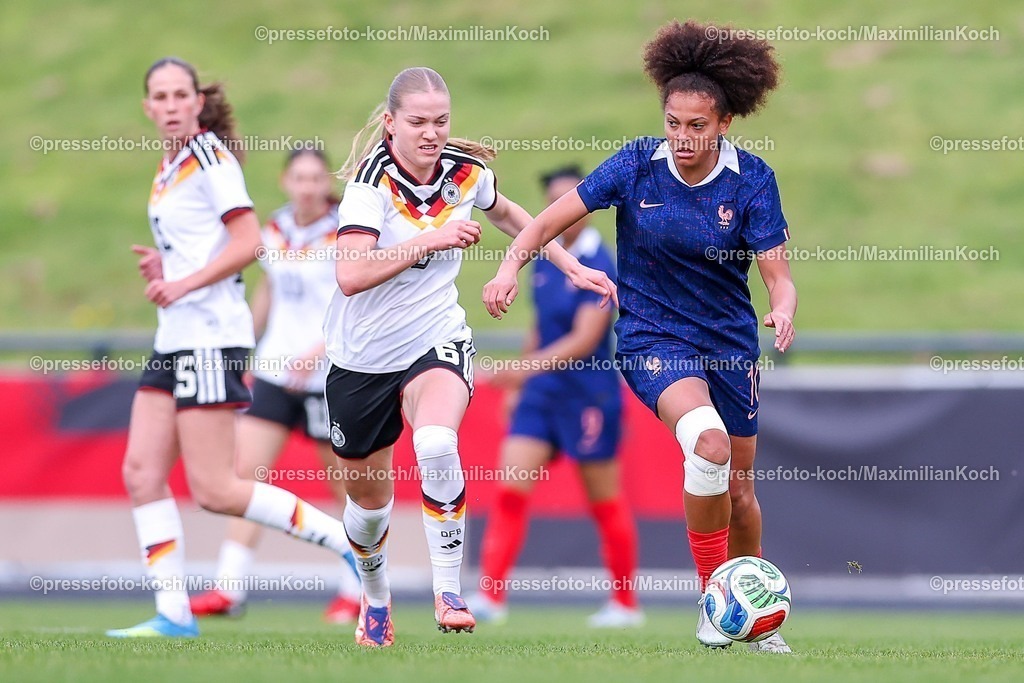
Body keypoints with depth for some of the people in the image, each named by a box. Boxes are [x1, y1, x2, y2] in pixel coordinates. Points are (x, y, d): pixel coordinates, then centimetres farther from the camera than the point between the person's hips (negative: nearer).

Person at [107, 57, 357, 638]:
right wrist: (166, 265, 9)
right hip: (176, 342, 9)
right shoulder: (169, 169, 17)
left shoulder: (210, 157, -9)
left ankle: (346, 539, -2)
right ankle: (174, 614, 1)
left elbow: (247, 243, -17)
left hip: (211, 338, -9)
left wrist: (184, 283, -20)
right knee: (142, 473, 1)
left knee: (214, 489, -11)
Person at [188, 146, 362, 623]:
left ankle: (355, 592, 21)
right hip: (275, 369, 5)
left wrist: (318, 351, -23)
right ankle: (230, 590, -11)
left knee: (345, 486, 6)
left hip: (330, 374, -5)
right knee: (246, 470, -8)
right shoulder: (275, 231, 7)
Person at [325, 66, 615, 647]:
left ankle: (449, 593, -23)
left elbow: (505, 212, 20)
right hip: (363, 359, -1)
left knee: (437, 443, -33)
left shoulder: (467, 171, -5)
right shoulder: (372, 181, -19)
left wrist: (572, 266, 17)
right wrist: (431, 239, -34)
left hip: (437, 344, 1)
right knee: (369, 502, 13)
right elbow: (351, 276, -33)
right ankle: (376, 600, 45)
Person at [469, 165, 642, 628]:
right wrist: (518, 383, 18)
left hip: (589, 394, -7)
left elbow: (585, 338, -23)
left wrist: (529, 366, -32)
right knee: (509, 489, -7)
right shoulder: (544, 259, 7)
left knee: (605, 504, 4)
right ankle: (491, 595, -10)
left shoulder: (598, 266, -14)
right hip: (541, 390, 7)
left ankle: (625, 604, 17)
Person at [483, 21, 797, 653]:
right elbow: (556, 217, -6)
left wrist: (783, 310, -37)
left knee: (739, 487, 11)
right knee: (709, 442, -30)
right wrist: (512, 264, -23)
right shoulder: (638, 164, -11)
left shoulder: (751, 179, -11)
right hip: (652, 336, -2)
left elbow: (777, 273, -15)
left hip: (730, 341, 2)